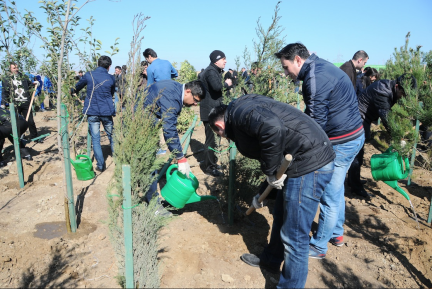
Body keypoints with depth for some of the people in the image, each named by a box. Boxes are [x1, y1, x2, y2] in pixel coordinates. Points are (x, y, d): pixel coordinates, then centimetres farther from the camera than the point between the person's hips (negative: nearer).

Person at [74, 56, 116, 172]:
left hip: (92, 112, 0)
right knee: (112, 137, 14)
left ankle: (100, 165, 5)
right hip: (107, 111, 1)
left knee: (95, 139, 5)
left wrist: (74, 93, 37)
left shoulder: (89, 75, -1)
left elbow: (77, 87, 15)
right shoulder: (111, 78, -1)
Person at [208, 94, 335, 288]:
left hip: (310, 164, -11)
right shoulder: (245, 112, 21)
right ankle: (271, 260, 49)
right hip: (307, 160, 11)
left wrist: (271, 172, -17)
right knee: (280, 217, 27)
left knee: (294, 238, 3)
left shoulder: (237, 112, -9)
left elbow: (273, 129, -31)